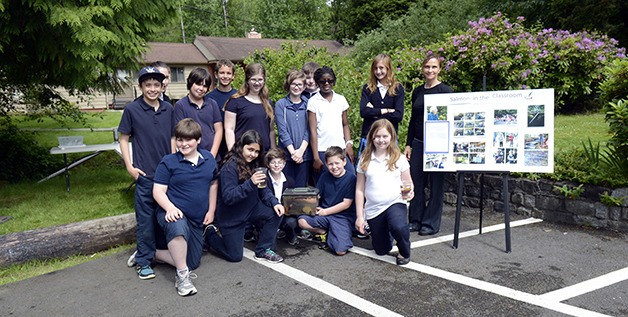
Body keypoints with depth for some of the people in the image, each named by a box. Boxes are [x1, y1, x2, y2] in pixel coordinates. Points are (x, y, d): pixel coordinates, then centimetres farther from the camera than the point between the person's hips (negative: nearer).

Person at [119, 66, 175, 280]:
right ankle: (144, 261, 15)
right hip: (145, 174, -4)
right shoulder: (132, 110, -4)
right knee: (145, 219, 2)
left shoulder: (168, 109, 6)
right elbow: (124, 139, 1)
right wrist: (130, 166, -7)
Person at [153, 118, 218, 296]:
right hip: (174, 214, -5)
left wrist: (211, 210, 8)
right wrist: (170, 207, -28)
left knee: (192, 263, 8)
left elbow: (213, 184, 15)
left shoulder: (208, 159, 4)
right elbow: (158, 190, -9)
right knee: (179, 227, -43)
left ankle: (152, 253, 27)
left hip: (197, 220, 6)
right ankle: (182, 277, -26)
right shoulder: (168, 162, -8)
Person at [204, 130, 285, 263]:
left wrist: (274, 202, -17)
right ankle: (212, 233, 26)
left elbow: (263, 189, 1)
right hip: (230, 216, -6)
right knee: (235, 256, 1)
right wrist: (250, 183, -40)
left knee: (276, 213, -19)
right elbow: (228, 197, -29)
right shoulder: (229, 167, -24)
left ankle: (264, 249, -1)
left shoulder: (255, 165, -1)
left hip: (251, 208, 6)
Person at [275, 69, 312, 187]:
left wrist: (301, 150, -11)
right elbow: (282, 130, -3)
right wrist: (293, 151, -12)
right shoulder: (280, 104, 3)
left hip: (304, 154, 1)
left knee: (301, 186, 5)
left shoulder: (307, 105, 8)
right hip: (286, 154, -1)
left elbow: (309, 130, 1)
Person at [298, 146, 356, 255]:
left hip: (343, 217, -4)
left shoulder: (351, 178, -7)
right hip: (323, 215, 4)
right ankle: (325, 233, 2)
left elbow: (346, 204, -10)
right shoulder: (325, 176, 6)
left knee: (341, 250, -24)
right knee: (302, 221, -23)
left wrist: (325, 211, -10)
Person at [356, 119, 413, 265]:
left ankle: (404, 252, -3)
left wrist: (409, 192, -19)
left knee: (398, 227, -35)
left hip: (395, 203, -2)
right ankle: (385, 230, 44)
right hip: (373, 209, 2)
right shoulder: (365, 160, -1)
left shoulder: (399, 159, -2)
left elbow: (408, 183, 6)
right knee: (381, 251, 10)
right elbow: (359, 189, 2)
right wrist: (359, 216, 0)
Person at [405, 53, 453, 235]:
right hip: (418, 143, 6)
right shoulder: (417, 91, 11)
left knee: (436, 184, 3)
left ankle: (431, 224, 13)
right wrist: (408, 144, 11)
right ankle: (415, 220, 21)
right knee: (416, 182, 9)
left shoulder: (445, 91, -6)